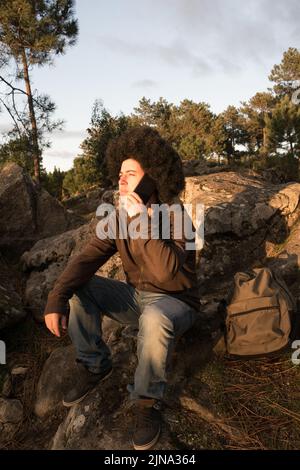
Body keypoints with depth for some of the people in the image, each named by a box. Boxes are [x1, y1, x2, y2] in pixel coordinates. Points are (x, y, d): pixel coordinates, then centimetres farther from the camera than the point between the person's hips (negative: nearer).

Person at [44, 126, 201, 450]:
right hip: (135, 297, 6)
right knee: (76, 288, -10)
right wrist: (56, 298, -26)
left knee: (154, 319, -40)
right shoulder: (119, 215, -4)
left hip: (175, 303, -5)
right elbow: (88, 256, -12)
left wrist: (141, 221, -38)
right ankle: (94, 366, 5)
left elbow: (167, 272, -36)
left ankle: (148, 401, -14)